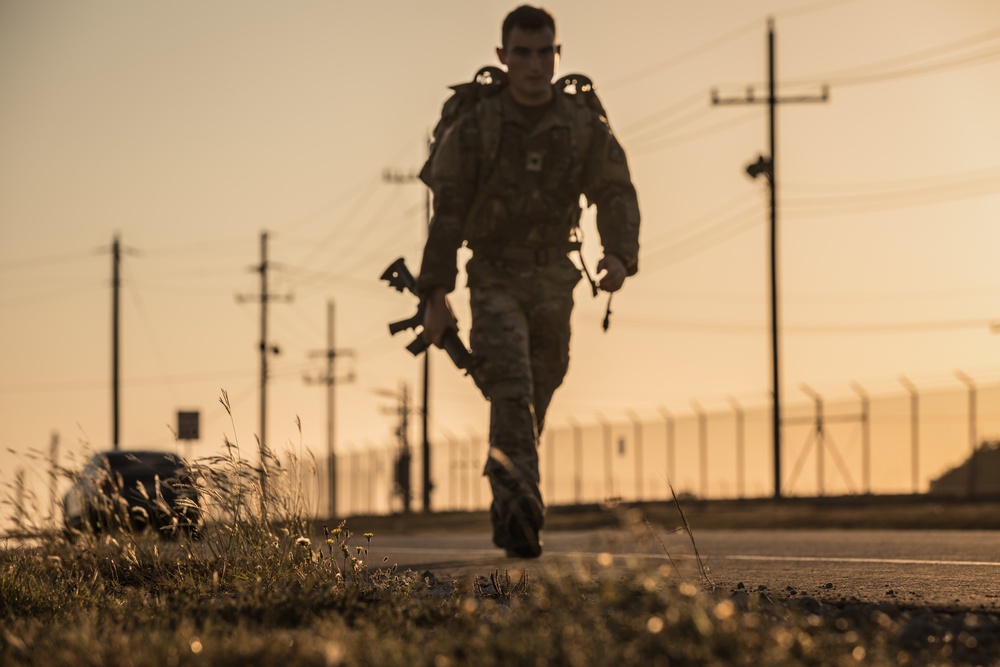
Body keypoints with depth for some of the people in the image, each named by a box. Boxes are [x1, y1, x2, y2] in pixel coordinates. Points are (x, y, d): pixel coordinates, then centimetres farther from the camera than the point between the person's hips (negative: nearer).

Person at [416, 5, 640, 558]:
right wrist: (436, 297, -8)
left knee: (535, 400, 9)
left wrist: (619, 255, -21)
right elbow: (447, 213, -5)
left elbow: (616, 195, -1)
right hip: (495, 279, -3)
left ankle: (506, 516, 24)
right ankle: (522, 504, -32)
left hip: (553, 283, 3)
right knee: (512, 391, -20)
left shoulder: (585, 127, 0)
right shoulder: (475, 127, -7)